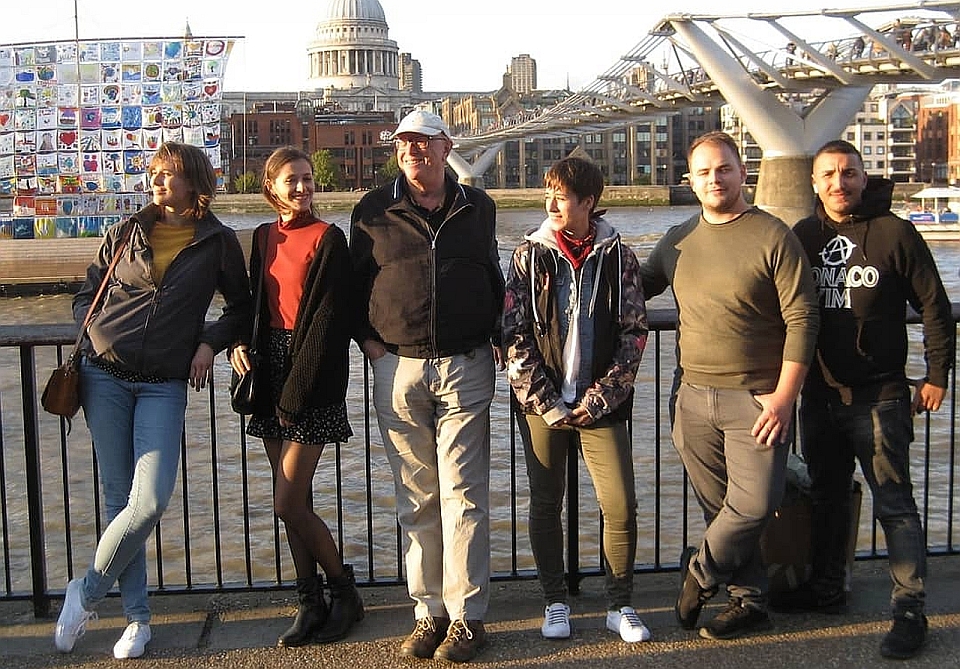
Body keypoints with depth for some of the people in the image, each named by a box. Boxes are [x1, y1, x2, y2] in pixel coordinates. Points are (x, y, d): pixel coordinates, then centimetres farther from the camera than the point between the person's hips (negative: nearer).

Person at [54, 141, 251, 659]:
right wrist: (100, 338, 0)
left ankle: (87, 593, 8)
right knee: (120, 498, 2)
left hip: (164, 384, -1)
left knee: (150, 500, -15)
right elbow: (85, 296, 18)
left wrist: (209, 343, 0)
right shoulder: (126, 234, 9)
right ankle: (136, 616, 14)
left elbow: (241, 306, 15)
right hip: (105, 377, 2)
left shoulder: (218, 242, 4)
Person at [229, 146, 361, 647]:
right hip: (271, 368, 6)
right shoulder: (264, 238, 12)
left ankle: (344, 591, 13)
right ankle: (311, 602, 22)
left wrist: (295, 394, -14)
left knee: (288, 503, -7)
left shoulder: (327, 238, -8)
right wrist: (239, 341, -2)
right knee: (293, 499, 10)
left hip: (313, 379, -6)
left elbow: (328, 319, -13)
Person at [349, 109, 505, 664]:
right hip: (398, 369, 1)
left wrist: (497, 337, 10)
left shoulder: (478, 207, 12)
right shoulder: (373, 211, 8)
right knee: (417, 499, 6)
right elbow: (356, 279, 16)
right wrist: (368, 337, 4)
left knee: (464, 497, -2)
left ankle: (467, 616, 7)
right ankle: (430, 612, 16)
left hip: (466, 368, 0)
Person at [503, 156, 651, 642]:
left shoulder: (617, 256, 2)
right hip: (541, 404, 0)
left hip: (600, 403, 0)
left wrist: (599, 399, -8)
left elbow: (634, 333, 0)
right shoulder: (530, 255, 1)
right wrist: (545, 402, -9)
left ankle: (620, 606, 15)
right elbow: (514, 335, -3)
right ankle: (555, 603, 24)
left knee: (621, 506, -3)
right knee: (545, 505, 8)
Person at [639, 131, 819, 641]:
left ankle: (699, 574, 15)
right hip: (693, 395, 4)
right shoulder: (678, 240, 10)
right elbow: (639, 286, 26)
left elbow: (801, 320, -8)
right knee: (718, 506, 9)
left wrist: (784, 397, -13)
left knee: (754, 503, -9)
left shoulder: (773, 237, -5)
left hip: (756, 398, -4)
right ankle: (748, 601, 23)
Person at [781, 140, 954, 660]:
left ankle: (909, 611, 3)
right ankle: (826, 587, 31)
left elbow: (934, 306, -2)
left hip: (878, 396, -5)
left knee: (893, 503, -3)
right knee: (827, 496, 17)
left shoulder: (894, 233, -6)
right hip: (819, 394, 5)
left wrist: (936, 375, -3)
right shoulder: (802, 236, 6)